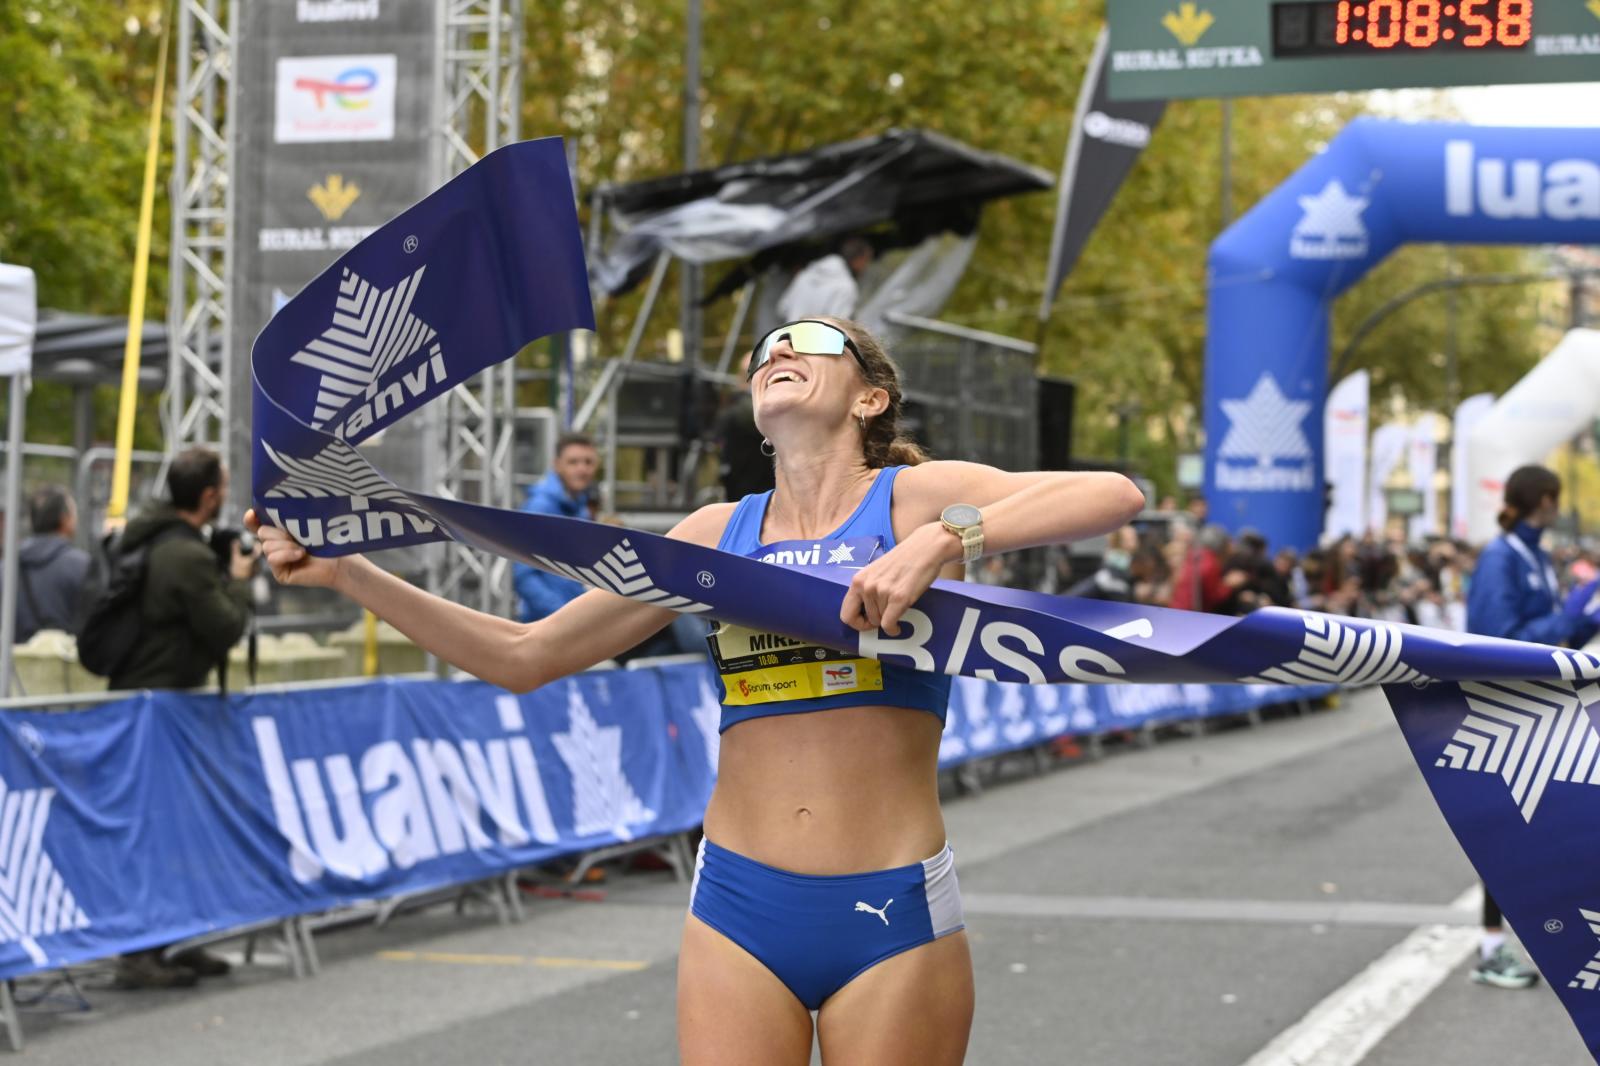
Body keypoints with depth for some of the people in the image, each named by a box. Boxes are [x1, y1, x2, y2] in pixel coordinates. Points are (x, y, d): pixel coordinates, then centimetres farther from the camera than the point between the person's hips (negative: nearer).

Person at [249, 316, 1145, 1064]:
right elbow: (525, 656, 14)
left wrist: (943, 542, -25)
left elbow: (1115, 495, -15)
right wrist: (349, 574, 8)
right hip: (741, 906, 3)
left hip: (893, 917, -3)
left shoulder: (916, 497, 0)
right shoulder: (718, 534, 11)